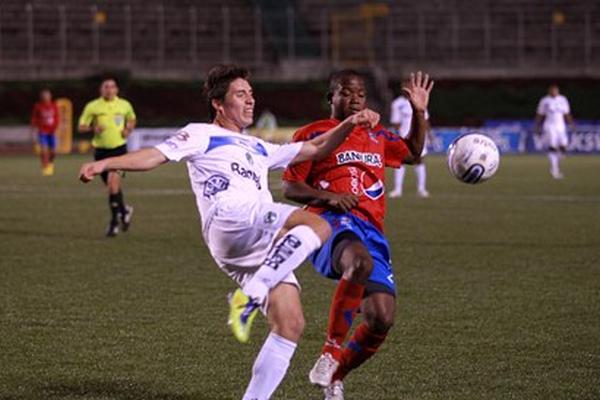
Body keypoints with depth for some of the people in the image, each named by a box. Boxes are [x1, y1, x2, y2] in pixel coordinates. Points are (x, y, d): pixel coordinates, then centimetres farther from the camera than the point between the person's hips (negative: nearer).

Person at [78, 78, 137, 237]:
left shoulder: (125, 105, 3)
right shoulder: (92, 107, -1)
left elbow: (132, 119, 23)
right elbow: (81, 126, 1)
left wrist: (128, 130, 2)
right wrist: (92, 128, -19)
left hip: (119, 148, -2)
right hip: (101, 150, 2)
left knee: (113, 180, -20)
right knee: (111, 186, 11)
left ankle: (114, 220, -14)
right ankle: (124, 210, 37)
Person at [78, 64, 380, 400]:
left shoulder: (260, 149, 37)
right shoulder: (202, 135, 19)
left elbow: (315, 149, 40)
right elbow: (155, 156, 8)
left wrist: (349, 124, 25)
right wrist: (106, 164, -7)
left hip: (264, 249, 7)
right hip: (229, 218, -7)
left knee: (291, 326, -7)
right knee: (317, 226, -29)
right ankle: (250, 296, -35)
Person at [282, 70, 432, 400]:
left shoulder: (377, 137, 27)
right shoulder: (313, 135, 10)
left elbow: (412, 153, 41)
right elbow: (290, 188, 6)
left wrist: (419, 112, 27)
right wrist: (329, 197, -11)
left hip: (371, 232, 6)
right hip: (332, 223, -6)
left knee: (382, 318, -11)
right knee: (360, 262, -43)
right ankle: (331, 351, -29)